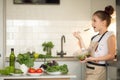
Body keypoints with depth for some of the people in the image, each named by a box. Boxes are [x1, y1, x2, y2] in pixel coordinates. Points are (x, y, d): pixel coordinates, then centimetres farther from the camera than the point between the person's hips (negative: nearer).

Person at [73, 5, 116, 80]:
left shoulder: (110, 35, -5)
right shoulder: (95, 37, 14)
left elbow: (111, 55, -13)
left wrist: (94, 58, -21)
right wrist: (79, 38, 11)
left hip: (98, 70, -6)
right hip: (89, 69, 6)